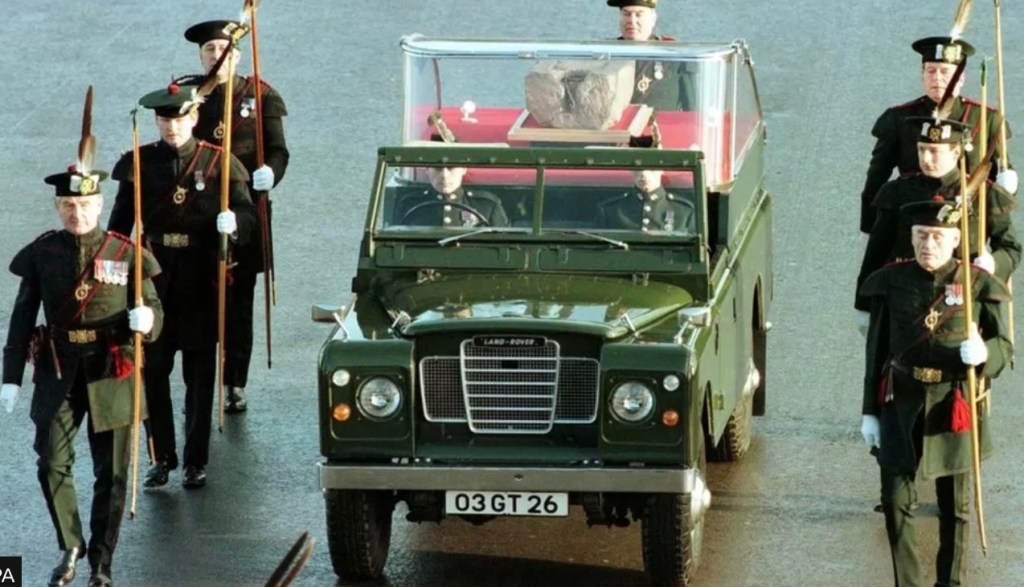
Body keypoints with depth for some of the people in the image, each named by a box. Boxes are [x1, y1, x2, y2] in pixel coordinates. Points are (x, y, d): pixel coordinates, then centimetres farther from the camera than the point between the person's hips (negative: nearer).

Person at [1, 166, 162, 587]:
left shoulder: (126, 253, -2)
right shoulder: (42, 254, 2)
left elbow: (154, 314, 0)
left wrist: (145, 320, -24)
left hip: (111, 376, -1)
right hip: (58, 374, 1)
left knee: (111, 474, 4)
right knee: (52, 464, -8)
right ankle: (70, 547, 16)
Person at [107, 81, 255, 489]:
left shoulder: (218, 162, -2)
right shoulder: (140, 163, 3)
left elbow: (247, 213, -5)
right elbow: (120, 222, 5)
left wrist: (233, 222, -28)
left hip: (201, 278, -1)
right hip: (154, 276, 2)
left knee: (199, 375, 4)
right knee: (152, 369, 3)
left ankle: (196, 462, 12)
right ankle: (162, 456, 15)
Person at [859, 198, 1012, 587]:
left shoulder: (977, 285, -5)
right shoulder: (892, 282, 0)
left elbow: (1004, 346, -1)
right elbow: (876, 350, 5)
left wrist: (982, 354, -26)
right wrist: (870, 411, 4)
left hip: (954, 407, -1)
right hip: (902, 406, 1)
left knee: (954, 506, 10)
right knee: (896, 500, -1)